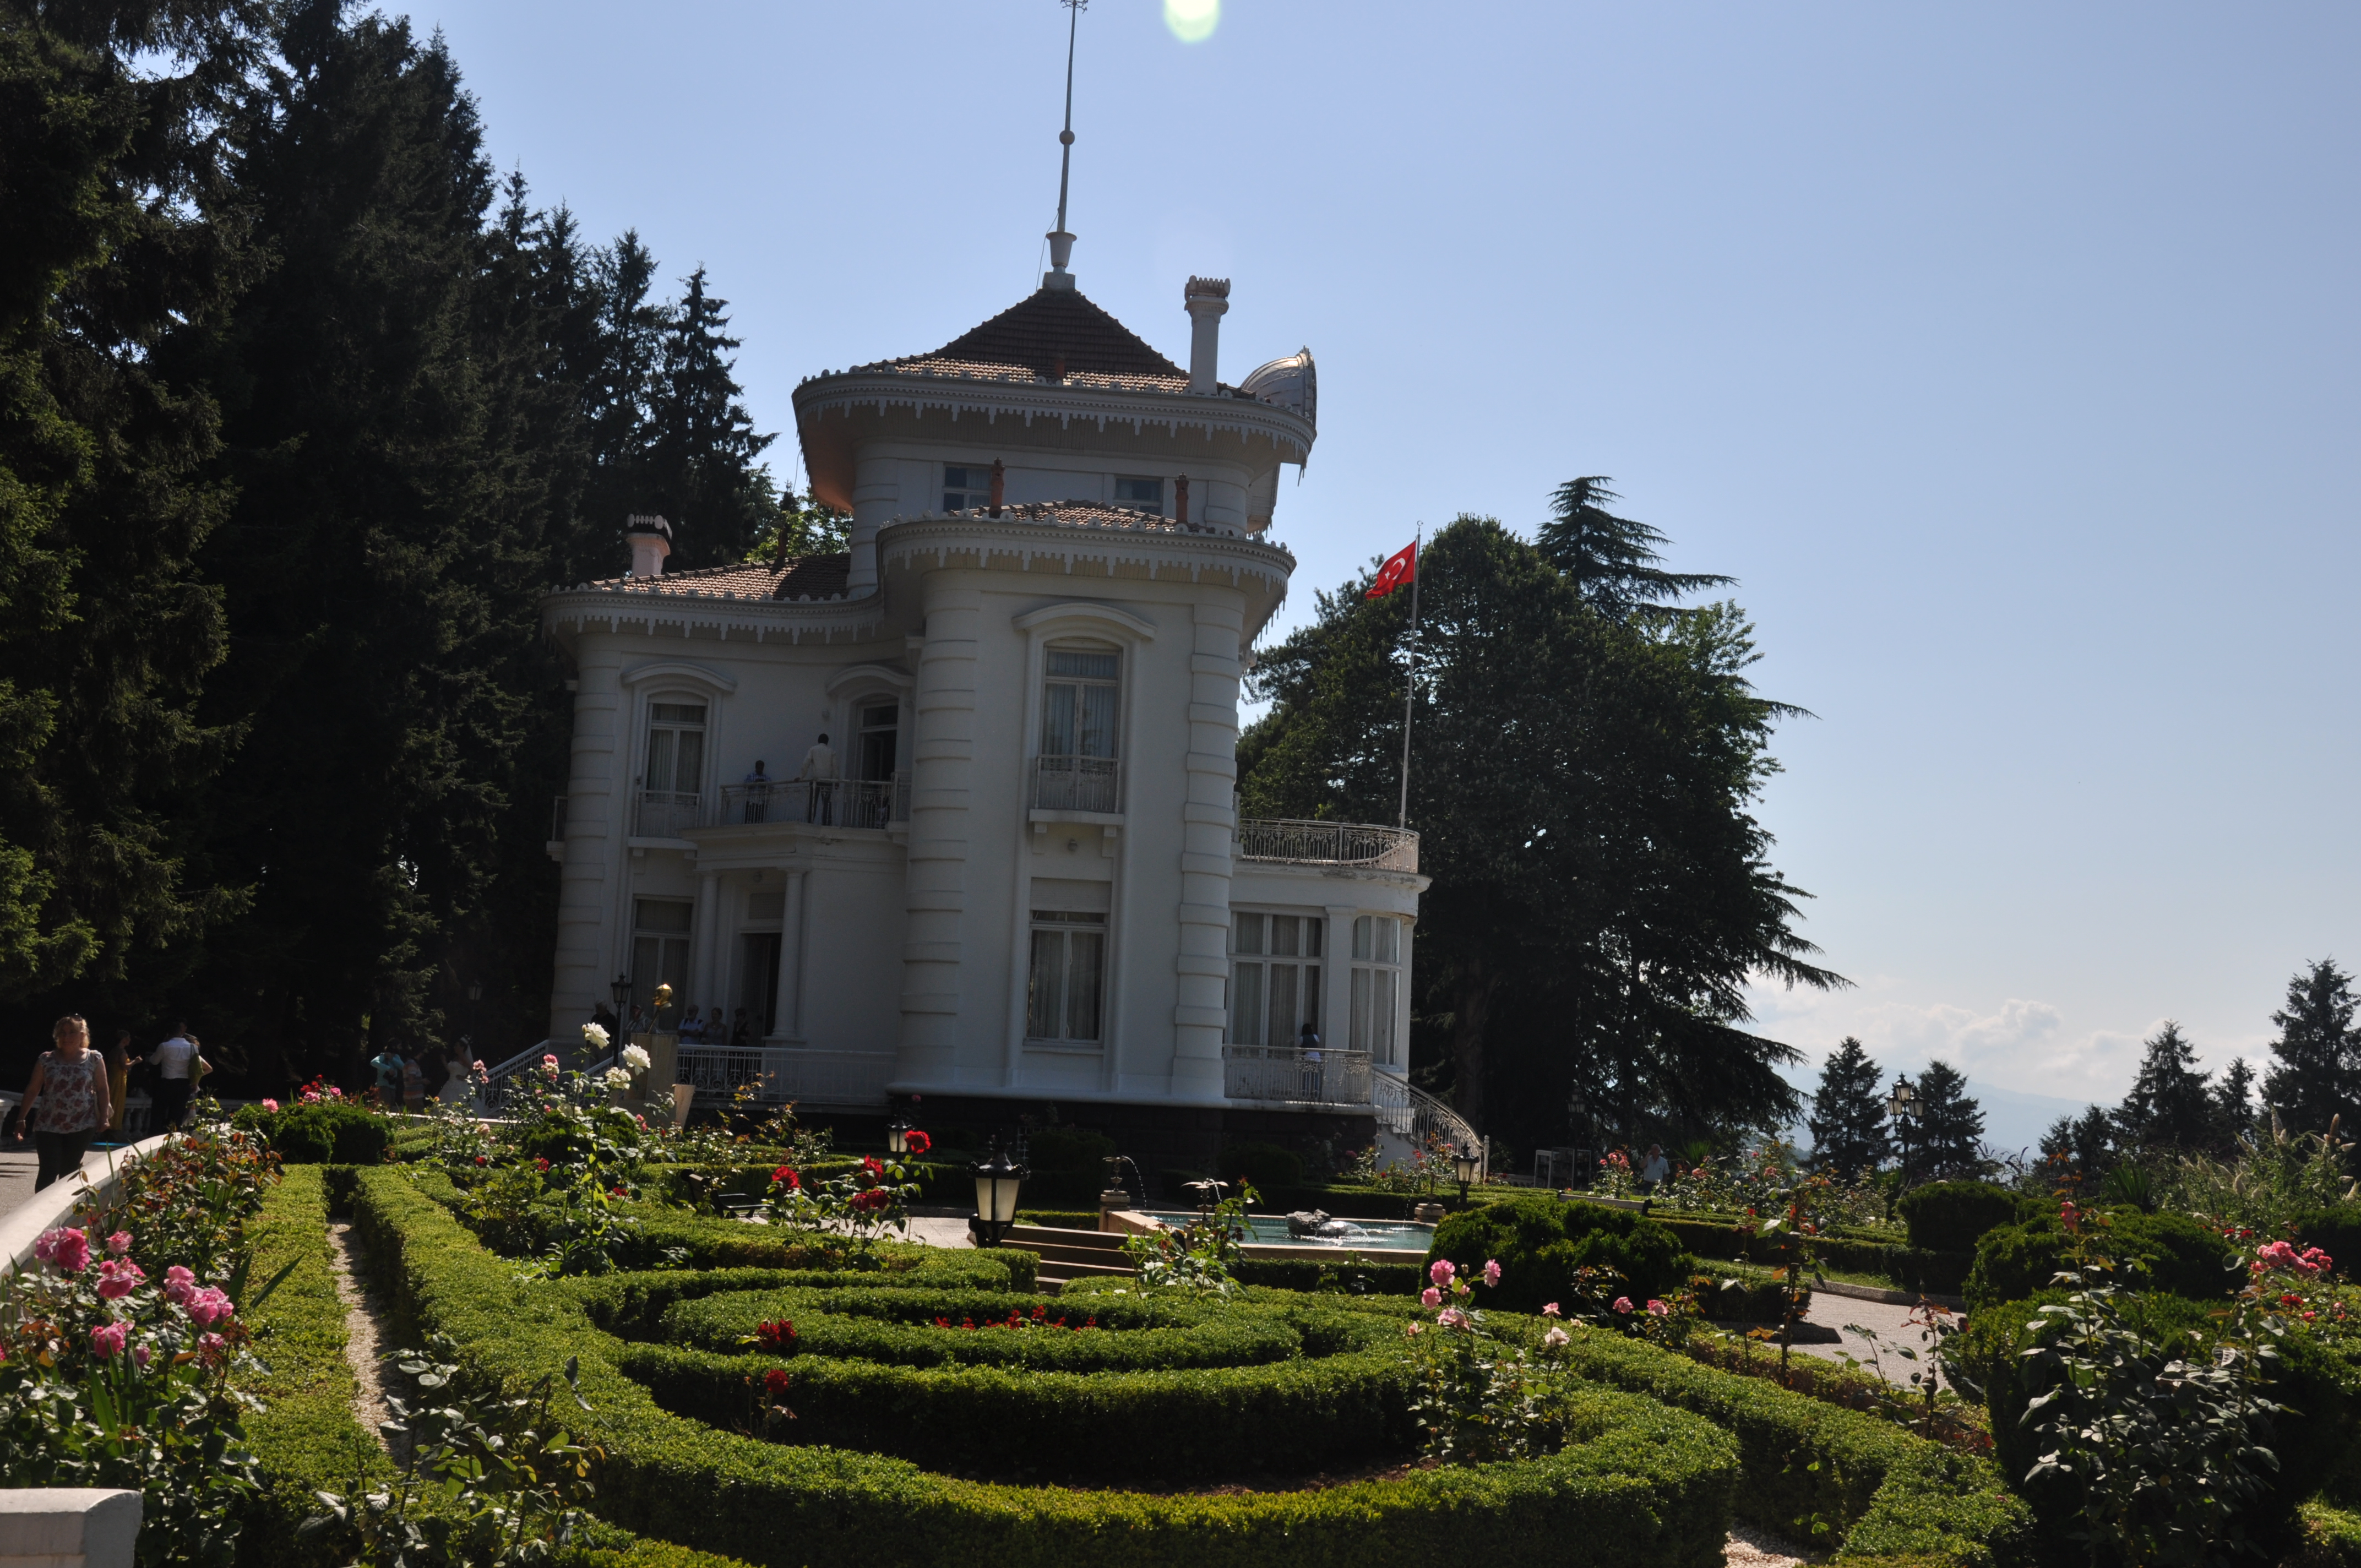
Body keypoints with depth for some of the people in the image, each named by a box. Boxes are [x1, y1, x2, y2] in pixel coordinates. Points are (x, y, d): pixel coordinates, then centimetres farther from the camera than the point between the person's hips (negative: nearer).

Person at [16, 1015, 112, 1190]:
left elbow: (102, 1090, 4)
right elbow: (33, 1090, 6)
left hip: (82, 1125, 0)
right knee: (48, 1171, -9)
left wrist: (104, 1117, -3)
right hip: (48, 1125, 0)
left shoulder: (94, 1059, 2)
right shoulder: (46, 1059, 2)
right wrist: (22, 1118, 4)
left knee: (69, 1172, 6)